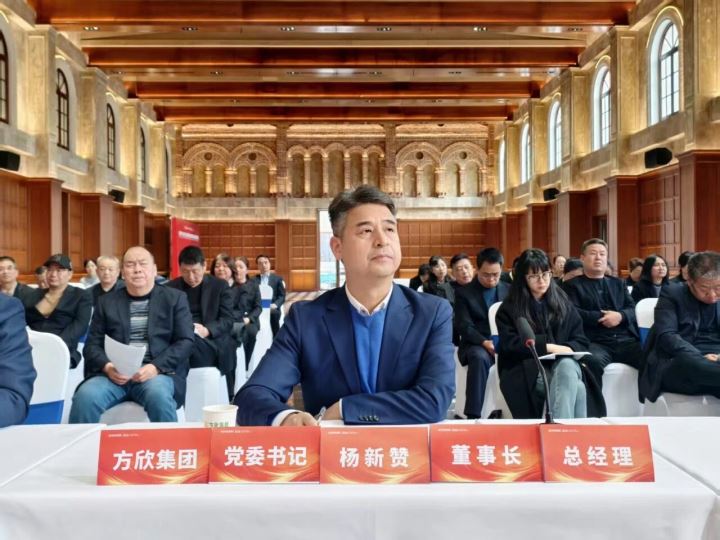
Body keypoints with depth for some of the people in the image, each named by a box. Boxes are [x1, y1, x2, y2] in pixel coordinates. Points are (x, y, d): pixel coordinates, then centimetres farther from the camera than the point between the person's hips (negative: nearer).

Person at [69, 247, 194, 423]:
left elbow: (185, 341, 2)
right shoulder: (106, 301, 16)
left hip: (158, 373, -2)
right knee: (85, 397, -28)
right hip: (114, 374, 2)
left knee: (159, 396, -34)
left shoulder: (175, 299, 10)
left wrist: (155, 367, -14)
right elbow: (92, 344, 12)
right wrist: (107, 367, -10)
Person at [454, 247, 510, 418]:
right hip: (476, 344, -2)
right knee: (479, 358, -38)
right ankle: (473, 415, -36)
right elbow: (464, 326, -6)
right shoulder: (464, 293, 4)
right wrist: (485, 342, -22)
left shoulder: (509, 291, 14)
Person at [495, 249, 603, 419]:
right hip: (528, 369, -3)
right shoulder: (508, 308, 6)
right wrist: (548, 347, -15)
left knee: (567, 367, -36)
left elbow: (580, 340, 12)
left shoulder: (563, 302, 17)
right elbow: (510, 344, -6)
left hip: (563, 363, 3)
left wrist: (567, 349, -12)